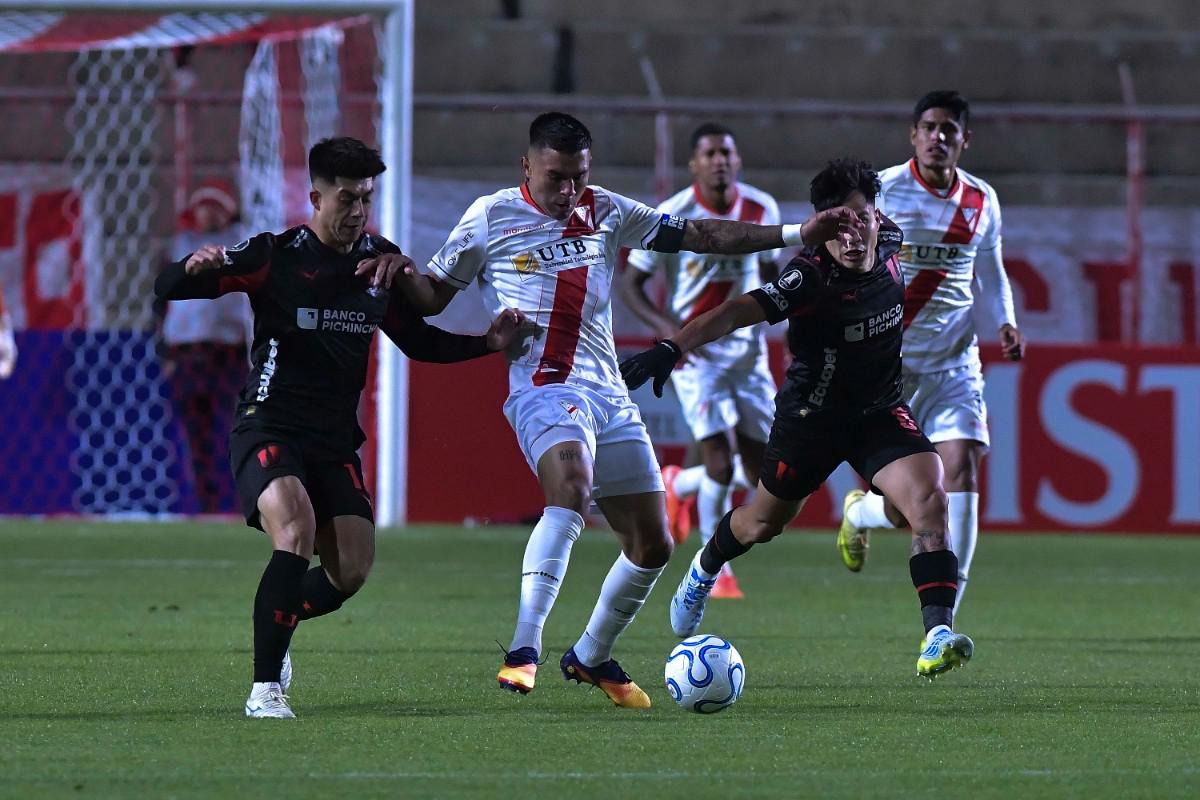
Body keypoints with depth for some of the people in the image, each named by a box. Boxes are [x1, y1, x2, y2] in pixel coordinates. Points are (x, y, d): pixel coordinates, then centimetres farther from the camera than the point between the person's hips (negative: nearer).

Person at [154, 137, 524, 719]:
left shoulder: (381, 260, 6)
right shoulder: (275, 255, -9)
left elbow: (418, 342, 19)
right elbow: (166, 290, -12)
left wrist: (487, 342, 5)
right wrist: (194, 269, -35)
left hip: (335, 441, 5)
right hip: (270, 427, -5)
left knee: (353, 571, -4)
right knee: (296, 529, -30)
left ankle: (275, 623, 29)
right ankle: (265, 689, -26)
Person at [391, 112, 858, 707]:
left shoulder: (605, 212, 11)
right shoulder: (491, 217, 2)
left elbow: (696, 235, 15)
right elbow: (433, 296, 8)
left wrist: (798, 234, 10)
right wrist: (400, 273, -16)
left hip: (609, 393, 6)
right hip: (543, 388, -6)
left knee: (651, 544, 7)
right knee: (571, 486, -36)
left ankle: (591, 657, 29)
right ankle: (523, 650, -40)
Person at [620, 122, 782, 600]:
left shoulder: (762, 210, 0)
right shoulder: (671, 218, -12)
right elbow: (631, 283, -6)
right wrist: (664, 326, -22)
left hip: (748, 349, 5)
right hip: (694, 350, -5)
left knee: (762, 472, 4)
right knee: (720, 462, -15)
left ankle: (678, 484, 35)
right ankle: (716, 572, 2)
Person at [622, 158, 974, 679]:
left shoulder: (888, 242, -13)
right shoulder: (810, 276, -31)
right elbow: (737, 311, -43)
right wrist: (671, 349, -56)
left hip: (879, 413, 3)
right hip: (810, 416, -3)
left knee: (929, 501, -22)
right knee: (764, 523, 19)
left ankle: (937, 636, -25)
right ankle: (704, 569, 54)